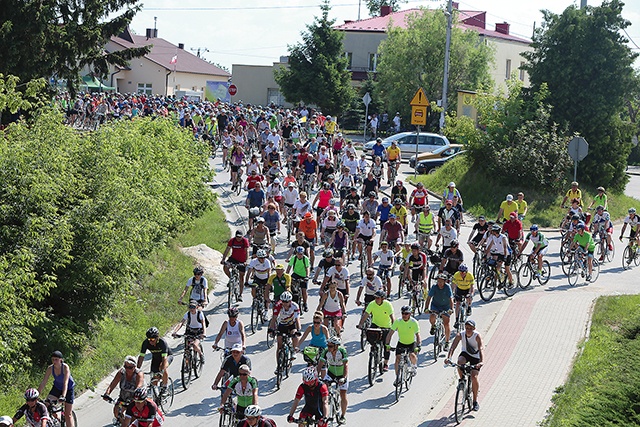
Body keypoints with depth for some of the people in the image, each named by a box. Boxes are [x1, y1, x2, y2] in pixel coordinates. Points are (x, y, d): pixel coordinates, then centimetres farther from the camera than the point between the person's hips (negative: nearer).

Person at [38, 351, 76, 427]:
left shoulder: (65, 367, -30)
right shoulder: (50, 368, -19)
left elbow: (65, 383, -38)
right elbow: (43, 383, -18)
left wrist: (63, 396, -50)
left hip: (68, 388, -4)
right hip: (57, 387, 4)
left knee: (68, 414, -3)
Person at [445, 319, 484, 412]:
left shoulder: (477, 336, -25)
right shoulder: (460, 335, -19)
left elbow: (481, 349, -36)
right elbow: (453, 346, -30)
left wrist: (482, 361, -53)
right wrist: (448, 358, -47)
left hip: (475, 357, -2)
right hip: (465, 353, 2)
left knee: (474, 377, -16)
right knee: (460, 361, -35)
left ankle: (475, 401, 0)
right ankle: (461, 380, -9)